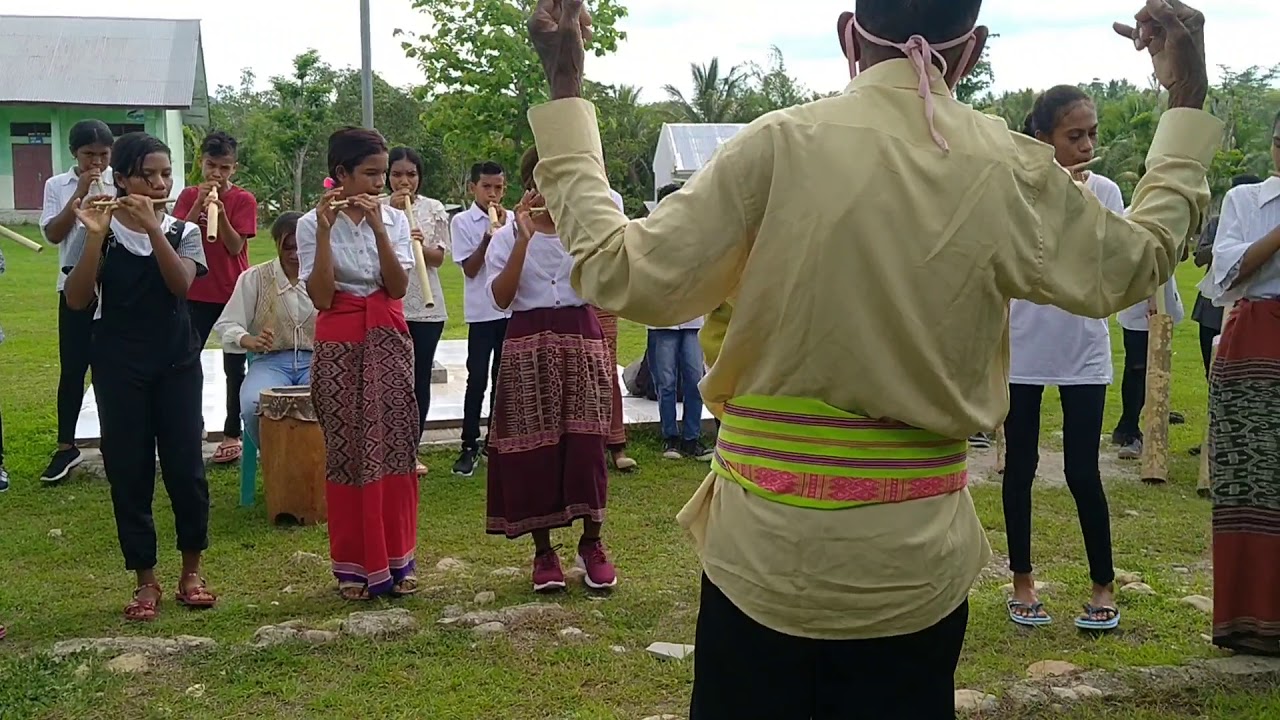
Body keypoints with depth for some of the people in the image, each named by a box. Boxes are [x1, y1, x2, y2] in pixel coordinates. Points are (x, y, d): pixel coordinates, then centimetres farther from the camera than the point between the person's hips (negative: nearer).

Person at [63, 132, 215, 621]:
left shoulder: (183, 232, 3)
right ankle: (146, 581, 13)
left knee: (185, 467, -2)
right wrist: (96, 234, -21)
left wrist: (152, 227, -26)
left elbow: (180, 284, -16)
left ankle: (191, 572, 15)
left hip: (177, 363, 1)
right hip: (119, 366, 0)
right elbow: (76, 300, -12)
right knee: (128, 471, 2)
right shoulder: (101, 232, -1)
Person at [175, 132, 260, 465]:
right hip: (196, 293, 3)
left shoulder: (244, 199, -5)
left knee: (234, 366, 4)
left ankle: (232, 434, 12)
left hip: (234, 293, -3)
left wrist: (220, 211, -27)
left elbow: (235, 246, -13)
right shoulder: (189, 195, 4)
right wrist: (199, 204, -19)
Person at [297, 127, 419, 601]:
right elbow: (321, 297, -13)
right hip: (339, 343, -2)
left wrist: (377, 228, -16)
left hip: (389, 339, 3)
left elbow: (399, 287, -8)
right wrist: (325, 230, -18)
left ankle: (395, 560, 14)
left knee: (394, 446, 2)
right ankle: (354, 566, 12)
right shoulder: (313, 223, -3)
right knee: (347, 450, 1)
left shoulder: (394, 219, 4)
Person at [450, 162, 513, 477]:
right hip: (481, 311, -3)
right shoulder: (462, 221, -2)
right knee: (478, 379, -5)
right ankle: (469, 446, 1)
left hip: (512, 308, 3)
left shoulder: (512, 219, 7)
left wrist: (505, 228, -10)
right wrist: (488, 238, -17)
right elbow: (470, 269, -6)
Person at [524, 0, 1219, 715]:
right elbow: (1134, 265, 14)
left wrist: (565, 92, -1)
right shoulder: (1015, 172, -3)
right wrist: (1189, 96, 25)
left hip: (767, 552, -2)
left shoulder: (782, 146, -12)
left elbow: (624, 278, -10)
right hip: (917, 562, 2)